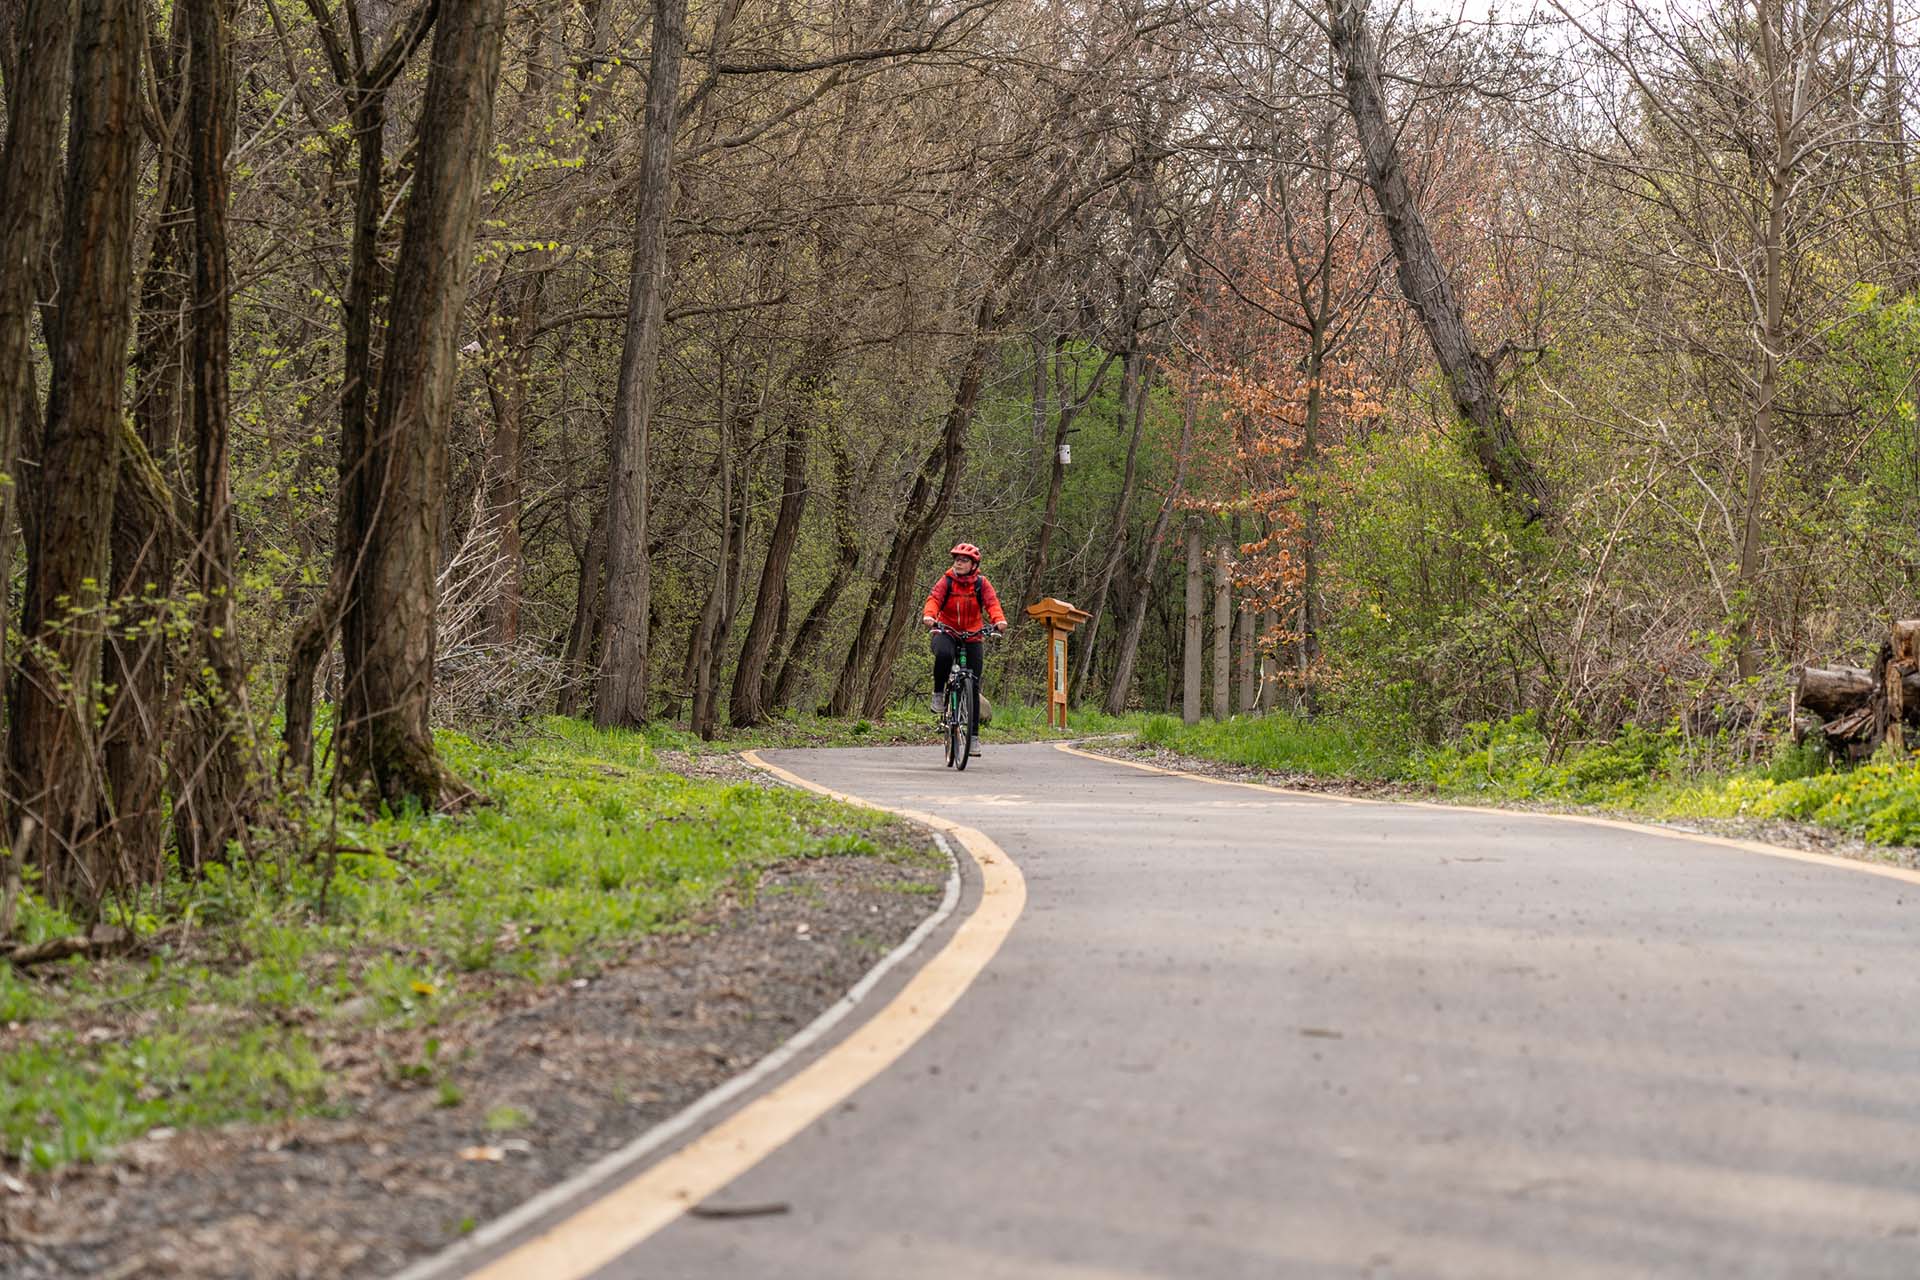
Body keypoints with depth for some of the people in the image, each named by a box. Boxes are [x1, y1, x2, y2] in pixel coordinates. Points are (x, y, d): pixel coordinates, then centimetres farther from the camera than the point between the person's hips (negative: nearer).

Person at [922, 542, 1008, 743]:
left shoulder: (981, 583, -2)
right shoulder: (946, 581, -4)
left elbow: (992, 603, -16)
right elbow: (934, 599, -19)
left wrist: (999, 621, -37)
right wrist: (928, 616, -42)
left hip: (973, 636, 1)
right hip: (946, 633, -1)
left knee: (973, 686, -2)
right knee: (944, 654, -38)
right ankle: (938, 692, -12)